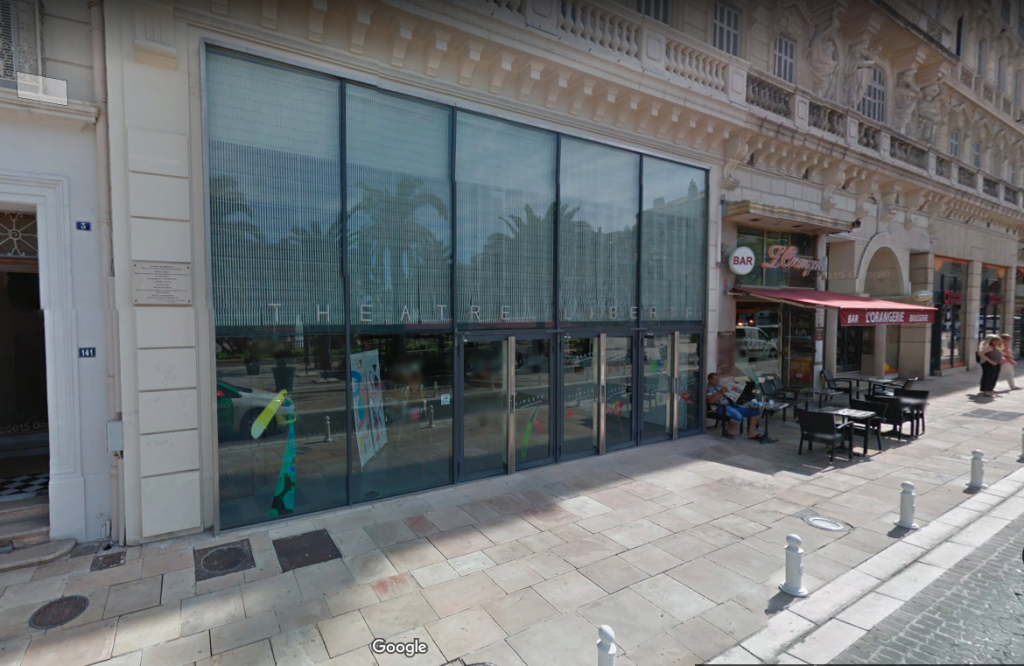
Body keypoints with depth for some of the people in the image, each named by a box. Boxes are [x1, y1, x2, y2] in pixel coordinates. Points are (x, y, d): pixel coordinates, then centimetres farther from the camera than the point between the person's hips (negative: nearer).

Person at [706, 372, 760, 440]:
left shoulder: (719, 387, 24)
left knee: (755, 412, 0)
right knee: (738, 416, -37)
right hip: (721, 407, -9)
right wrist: (720, 392, -21)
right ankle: (728, 431, -10)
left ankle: (751, 433, -2)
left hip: (731, 405, 9)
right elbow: (710, 400, -19)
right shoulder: (708, 388, -3)